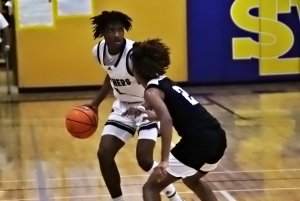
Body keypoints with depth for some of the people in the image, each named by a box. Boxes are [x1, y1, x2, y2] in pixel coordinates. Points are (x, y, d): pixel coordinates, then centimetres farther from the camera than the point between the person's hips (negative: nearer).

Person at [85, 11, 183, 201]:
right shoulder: (99, 51, -7)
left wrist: (142, 107, -54)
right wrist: (95, 103, 11)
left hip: (146, 107, -7)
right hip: (123, 107, 7)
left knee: (144, 159, -16)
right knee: (104, 154, -4)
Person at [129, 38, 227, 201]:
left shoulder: (151, 91, -4)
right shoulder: (166, 83, 21)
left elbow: (166, 120, -22)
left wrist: (164, 160, -23)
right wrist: (155, 116, 49)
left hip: (199, 142, -9)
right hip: (217, 138, 9)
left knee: (151, 187, 4)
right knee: (192, 180, 36)